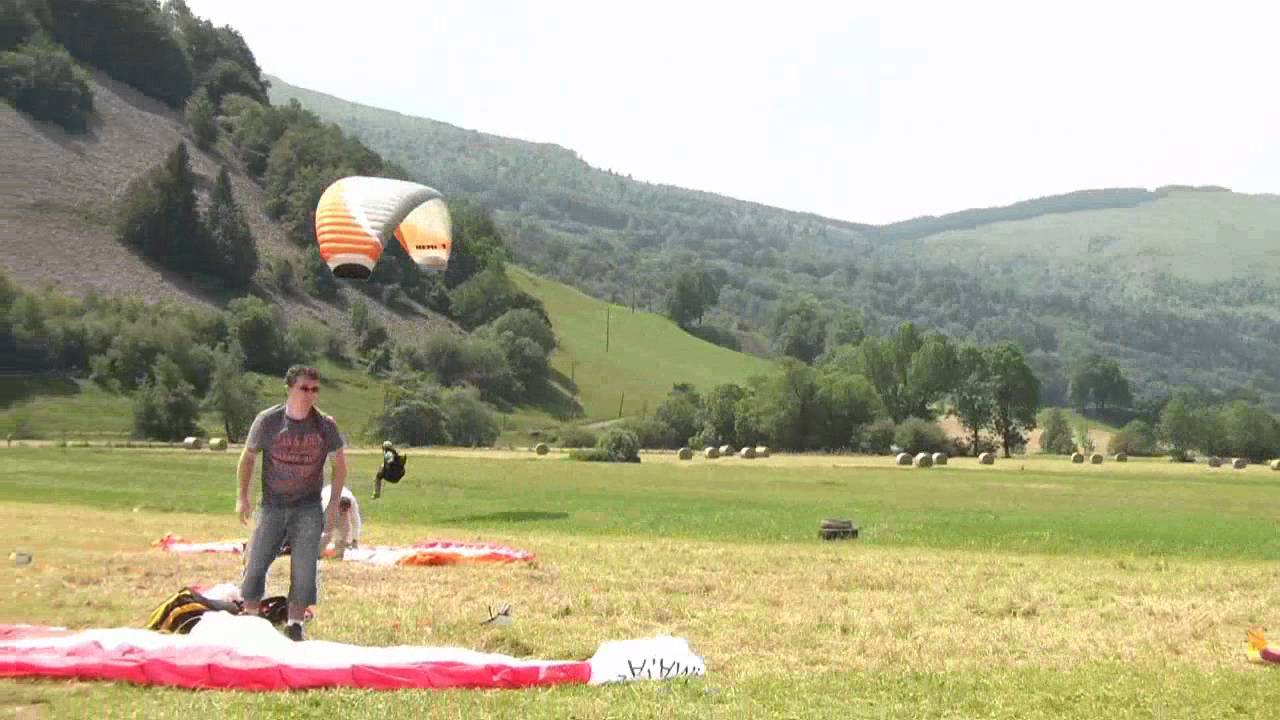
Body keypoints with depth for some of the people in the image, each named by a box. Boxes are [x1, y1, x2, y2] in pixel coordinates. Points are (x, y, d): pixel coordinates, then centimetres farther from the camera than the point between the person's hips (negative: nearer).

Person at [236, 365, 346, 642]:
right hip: (272, 506, 0)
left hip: (309, 508, 0)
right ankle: (249, 617, 15)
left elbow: (339, 464, 7)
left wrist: (333, 505, 3)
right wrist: (242, 497, 5)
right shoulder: (267, 420, -7)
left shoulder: (325, 425, -5)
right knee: (255, 564, 1)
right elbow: (248, 457, 7)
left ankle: (295, 623, 6)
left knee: (304, 567, -5)